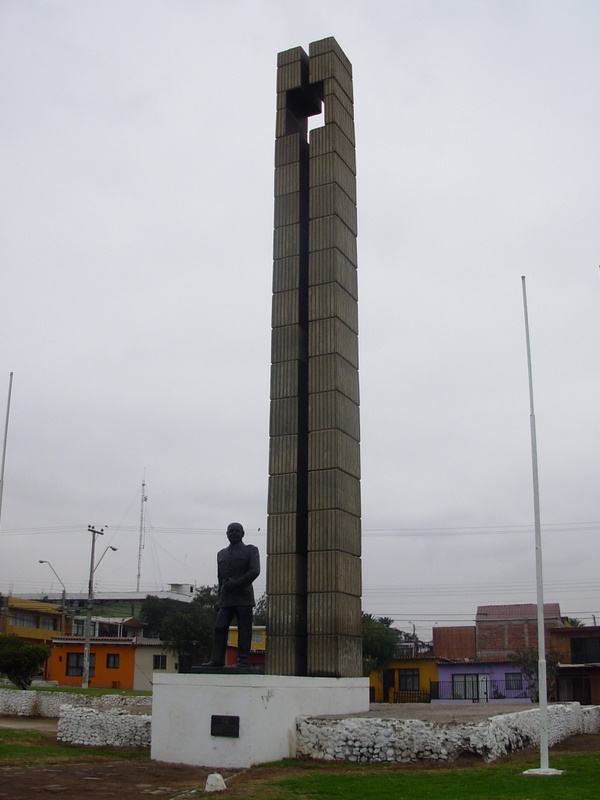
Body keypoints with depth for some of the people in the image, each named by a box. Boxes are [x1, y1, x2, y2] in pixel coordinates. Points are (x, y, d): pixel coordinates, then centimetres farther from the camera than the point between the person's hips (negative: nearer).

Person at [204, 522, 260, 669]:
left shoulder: (251, 550, 9)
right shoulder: (221, 554, 22)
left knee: (244, 631, -5)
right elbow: (220, 578, 20)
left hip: (244, 597, -4)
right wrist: (220, 598, 10)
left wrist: (236, 583, -13)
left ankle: (243, 661, -3)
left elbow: (255, 571, -5)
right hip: (226, 599, 4)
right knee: (220, 628, -6)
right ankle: (217, 659, -6)